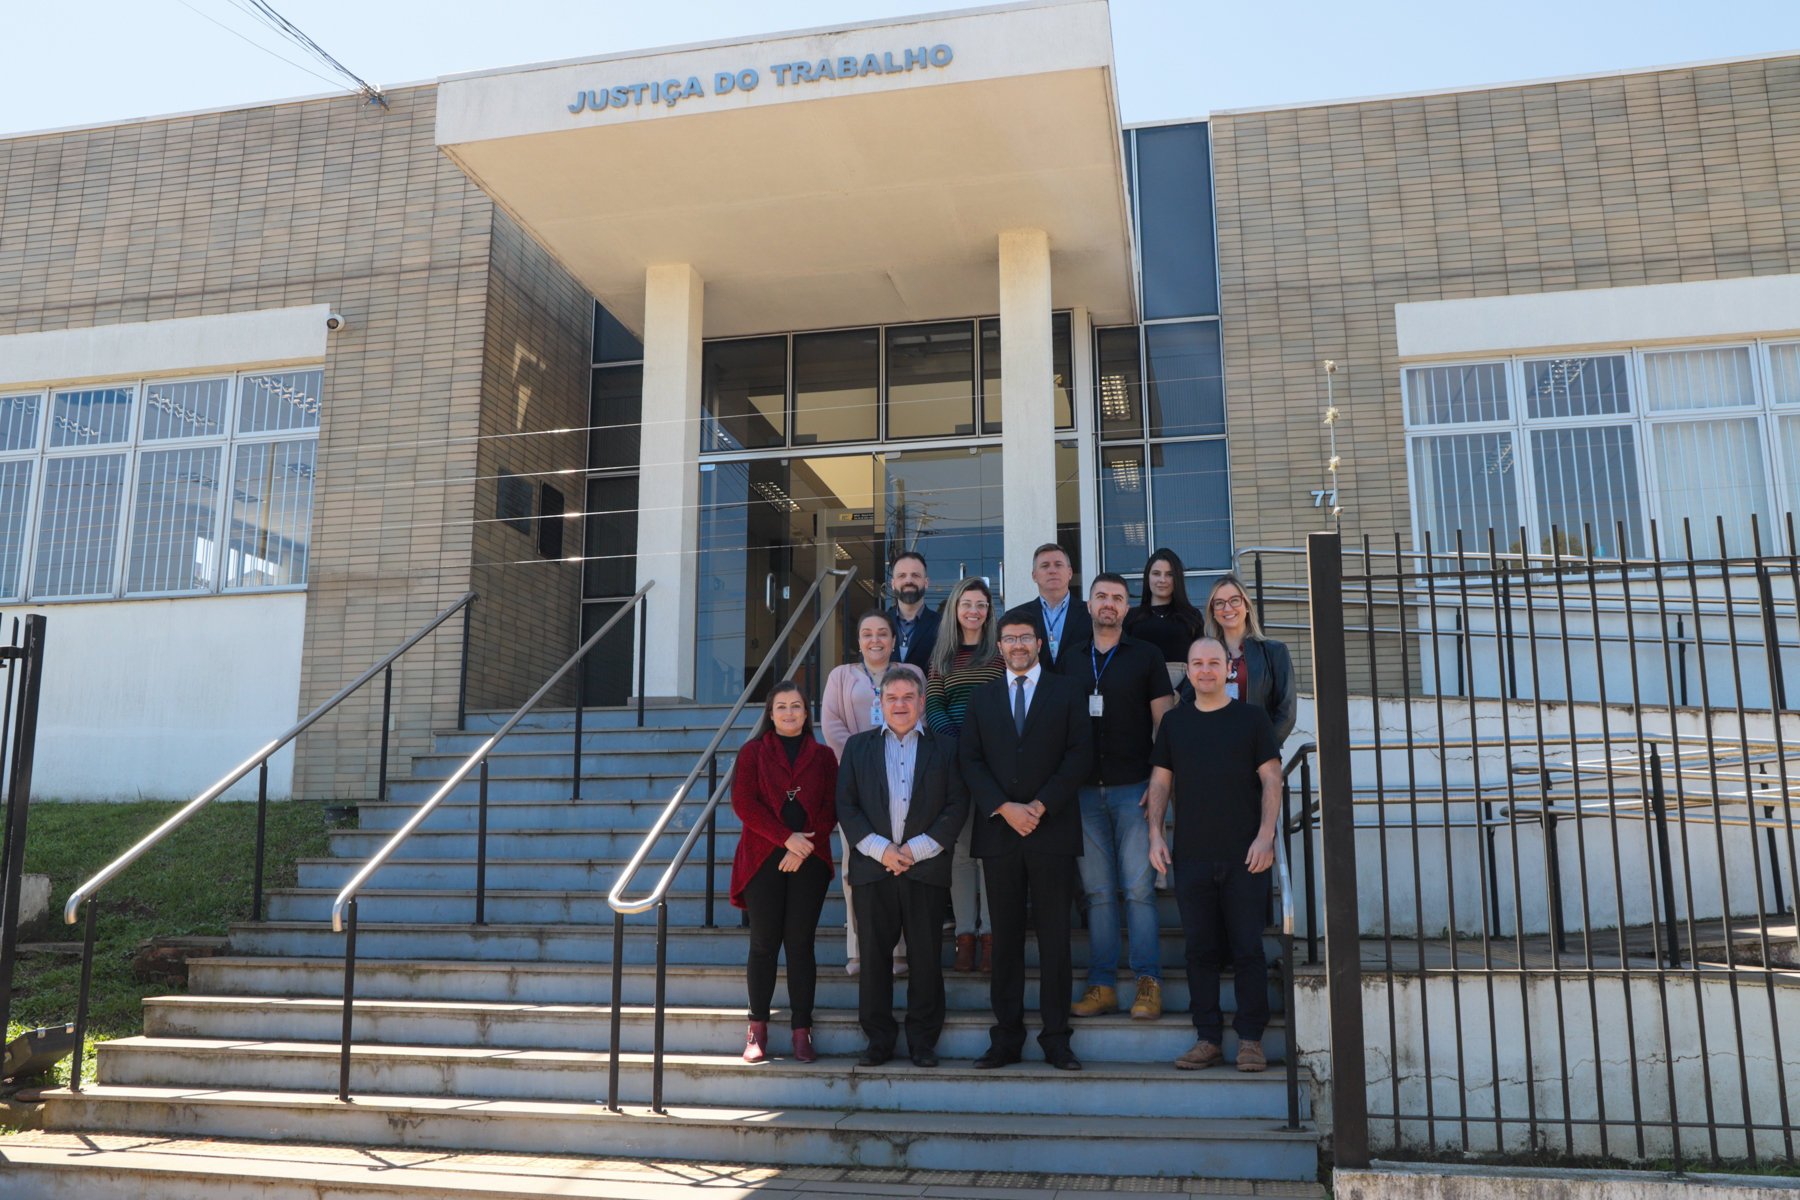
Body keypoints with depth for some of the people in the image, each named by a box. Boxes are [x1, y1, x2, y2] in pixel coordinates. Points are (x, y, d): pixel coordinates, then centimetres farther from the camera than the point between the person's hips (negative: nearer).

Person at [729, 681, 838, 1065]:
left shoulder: (823, 755, 11)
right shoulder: (753, 752, 8)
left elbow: (831, 807, 4)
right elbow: (743, 802, -3)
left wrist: (805, 847, -10)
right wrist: (786, 837, -13)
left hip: (809, 860, 1)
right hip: (763, 859, -1)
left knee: (800, 944, 2)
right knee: (764, 944, 1)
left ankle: (802, 1031, 8)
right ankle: (757, 1029, 12)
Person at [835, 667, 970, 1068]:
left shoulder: (945, 748, 9)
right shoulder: (858, 747, 13)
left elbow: (957, 806, 2)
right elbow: (846, 806, 5)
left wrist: (917, 848, -8)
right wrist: (881, 849, -8)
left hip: (927, 868, -1)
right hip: (873, 869, 1)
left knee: (927, 956, 2)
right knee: (873, 955, 4)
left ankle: (923, 1040, 14)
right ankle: (878, 1039, 15)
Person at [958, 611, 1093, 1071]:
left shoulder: (1068, 693, 7)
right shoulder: (982, 697, 14)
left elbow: (1080, 754, -1)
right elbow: (971, 760, 6)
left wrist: (1041, 805, -11)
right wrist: (1004, 807, -8)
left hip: (1052, 827, -2)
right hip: (998, 829, 2)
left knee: (1054, 934, 1)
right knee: (1005, 935, 5)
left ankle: (1056, 1038, 8)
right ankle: (1006, 1036, 11)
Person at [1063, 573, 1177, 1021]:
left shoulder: (1146, 656, 7)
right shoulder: (1070, 661, 14)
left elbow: (1164, 723, 3)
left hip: (1133, 789, -2)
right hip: (1085, 791, 3)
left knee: (1139, 888, -5)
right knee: (1098, 892, 4)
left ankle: (1148, 984, 2)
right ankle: (1101, 985, 8)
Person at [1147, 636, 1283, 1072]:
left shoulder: (1253, 718, 5)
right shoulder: (1174, 721, 11)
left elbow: (1271, 779, 0)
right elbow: (1160, 781, 12)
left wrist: (1266, 835, -10)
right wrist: (1155, 833, 1)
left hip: (1245, 855, -2)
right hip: (1191, 855, 2)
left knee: (1248, 949, 0)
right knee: (1200, 950, 5)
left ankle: (1250, 1039, 10)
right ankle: (1208, 1039, 13)